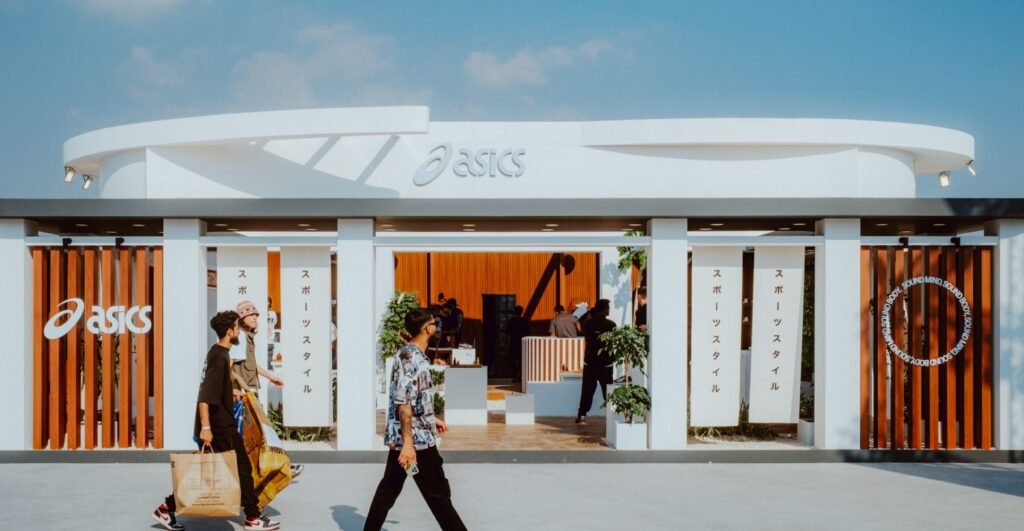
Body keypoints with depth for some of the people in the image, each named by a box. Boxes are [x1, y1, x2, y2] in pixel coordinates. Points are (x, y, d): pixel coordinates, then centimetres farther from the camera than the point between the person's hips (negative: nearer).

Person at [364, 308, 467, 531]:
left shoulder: (409, 355, 13)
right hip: (417, 438, -10)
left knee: (389, 488, 14)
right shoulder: (412, 358, -18)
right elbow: (403, 403, -24)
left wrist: (432, 420, 27)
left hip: (400, 437, 10)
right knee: (438, 493, -2)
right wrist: (408, 443, -26)